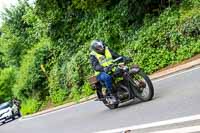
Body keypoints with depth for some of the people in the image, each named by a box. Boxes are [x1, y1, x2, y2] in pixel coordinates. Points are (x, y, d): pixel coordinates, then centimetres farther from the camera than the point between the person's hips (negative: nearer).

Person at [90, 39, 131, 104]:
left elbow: (116, 56, 6)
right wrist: (103, 68, -44)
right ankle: (110, 95, -28)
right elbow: (95, 66, -23)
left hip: (112, 70, 6)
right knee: (107, 77, -38)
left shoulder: (107, 49, 10)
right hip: (101, 73, -5)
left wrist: (125, 58, -13)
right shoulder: (93, 56, -7)